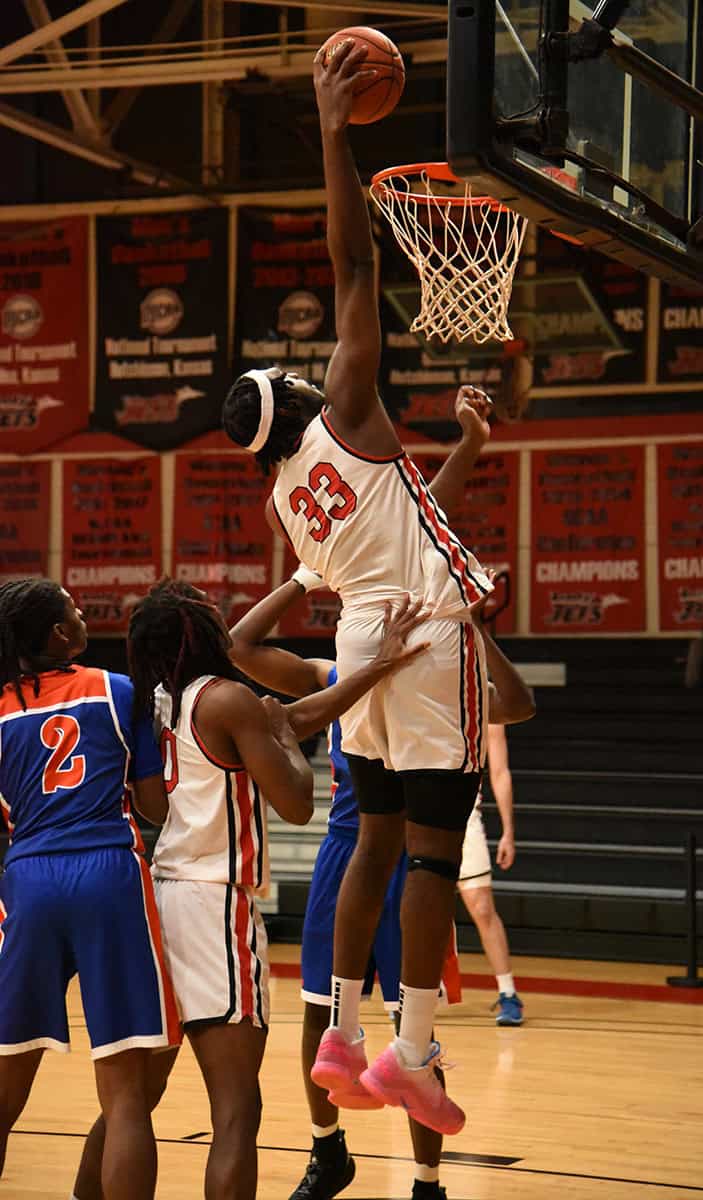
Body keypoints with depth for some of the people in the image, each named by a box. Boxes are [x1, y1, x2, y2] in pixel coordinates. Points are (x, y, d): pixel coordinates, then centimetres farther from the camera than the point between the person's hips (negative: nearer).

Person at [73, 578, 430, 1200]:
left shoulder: (161, 701, 15)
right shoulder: (228, 700, -10)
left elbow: (298, 716, 20)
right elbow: (297, 804, -10)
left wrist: (378, 668, 21)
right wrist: (286, 738, 6)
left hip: (158, 893, 9)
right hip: (212, 907, -8)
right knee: (236, 1113, -8)